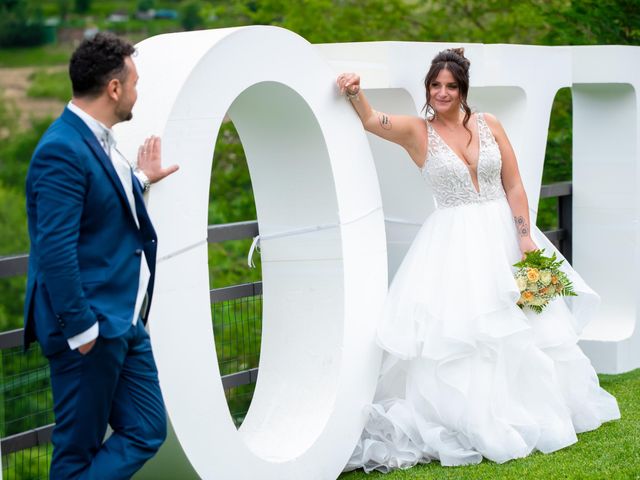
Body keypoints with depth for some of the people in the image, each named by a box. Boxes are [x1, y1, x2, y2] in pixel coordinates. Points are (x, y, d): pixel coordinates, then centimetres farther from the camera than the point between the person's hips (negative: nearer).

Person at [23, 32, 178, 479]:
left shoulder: (95, 140, 10)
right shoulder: (62, 150, -19)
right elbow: (56, 249, -23)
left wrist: (140, 180, 31)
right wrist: (80, 329, -22)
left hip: (124, 321, 9)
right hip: (91, 328, -9)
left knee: (147, 432, 11)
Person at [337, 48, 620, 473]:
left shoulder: (489, 125, 3)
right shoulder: (418, 132, -3)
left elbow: (514, 186, 2)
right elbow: (370, 120, -19)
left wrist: (526, 239, -6)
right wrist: (355, 92, -40)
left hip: (502, 235, 2)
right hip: (454, 245, -2)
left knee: (519, 330, 9)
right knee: (458, 333, -5)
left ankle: (532, 409, 27)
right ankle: (476, 420, 4)